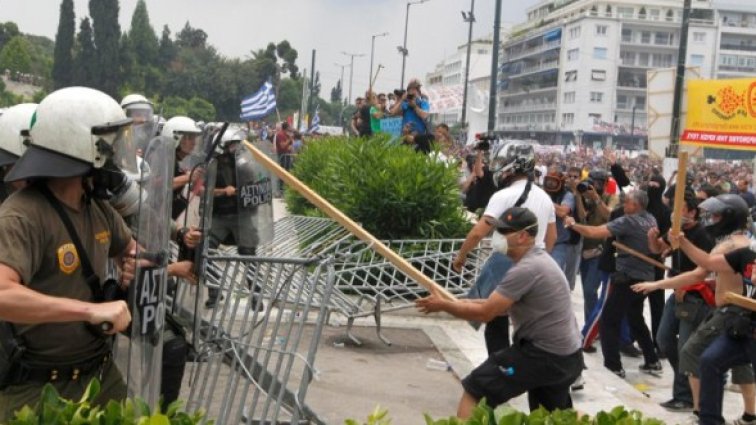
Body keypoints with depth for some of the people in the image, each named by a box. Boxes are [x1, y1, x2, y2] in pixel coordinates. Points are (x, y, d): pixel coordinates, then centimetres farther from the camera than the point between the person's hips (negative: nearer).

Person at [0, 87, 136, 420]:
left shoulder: (98, 209, 6)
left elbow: (129, 247, 25)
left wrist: (136, 264, 1)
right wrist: (91, 309, -37)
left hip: (102, 373, 8)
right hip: (38, 391, -8)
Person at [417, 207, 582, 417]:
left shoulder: (526, 269, -21)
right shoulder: (538, 259, 11)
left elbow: (485, 313, -19)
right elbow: (506, 304, 18)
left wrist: (443, 305, -7)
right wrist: (464, 302, 10)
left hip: (544, 355, -10)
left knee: (475, 389, -6)